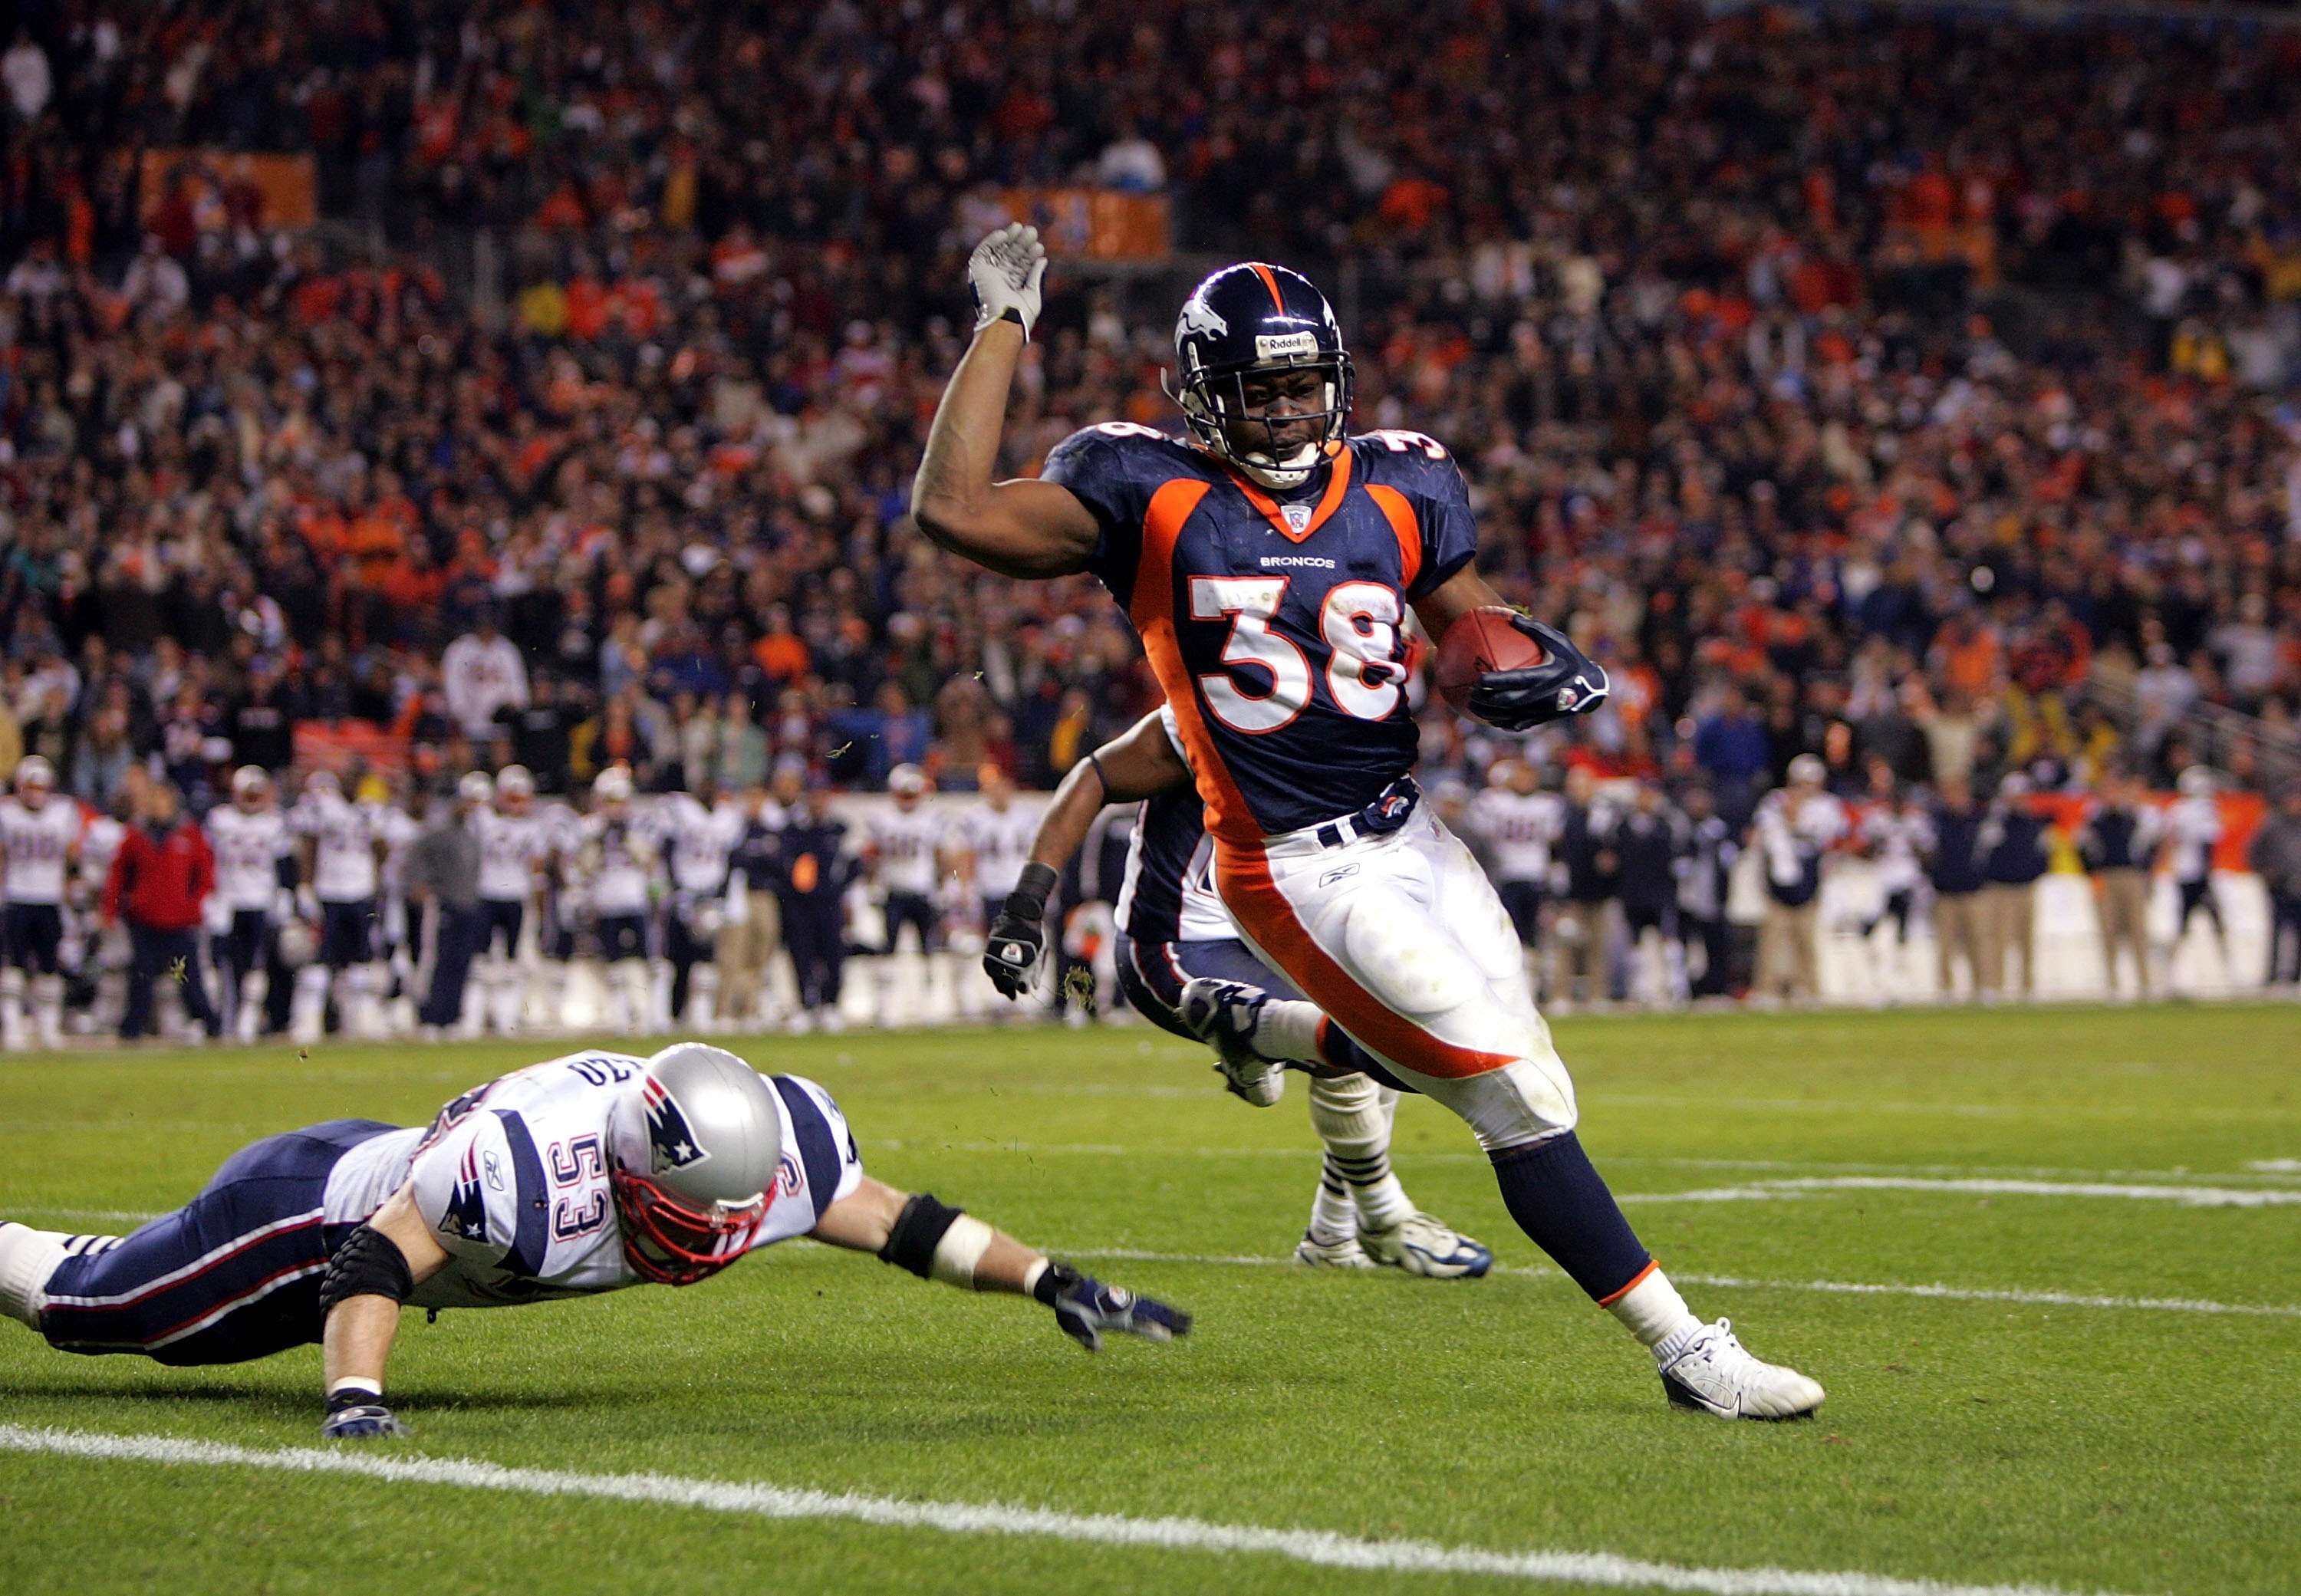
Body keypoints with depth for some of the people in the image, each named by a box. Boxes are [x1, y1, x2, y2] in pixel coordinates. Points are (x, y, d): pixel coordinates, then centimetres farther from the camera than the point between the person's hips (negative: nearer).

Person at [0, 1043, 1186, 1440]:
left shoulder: (777, 1147, -26)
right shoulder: (521, 1160, -46)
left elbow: (896, 1223, -13)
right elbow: (368, 1265, -37)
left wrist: (1050, 1282, -19)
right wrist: (353, 1400, -50)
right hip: (315, 1210, -7)